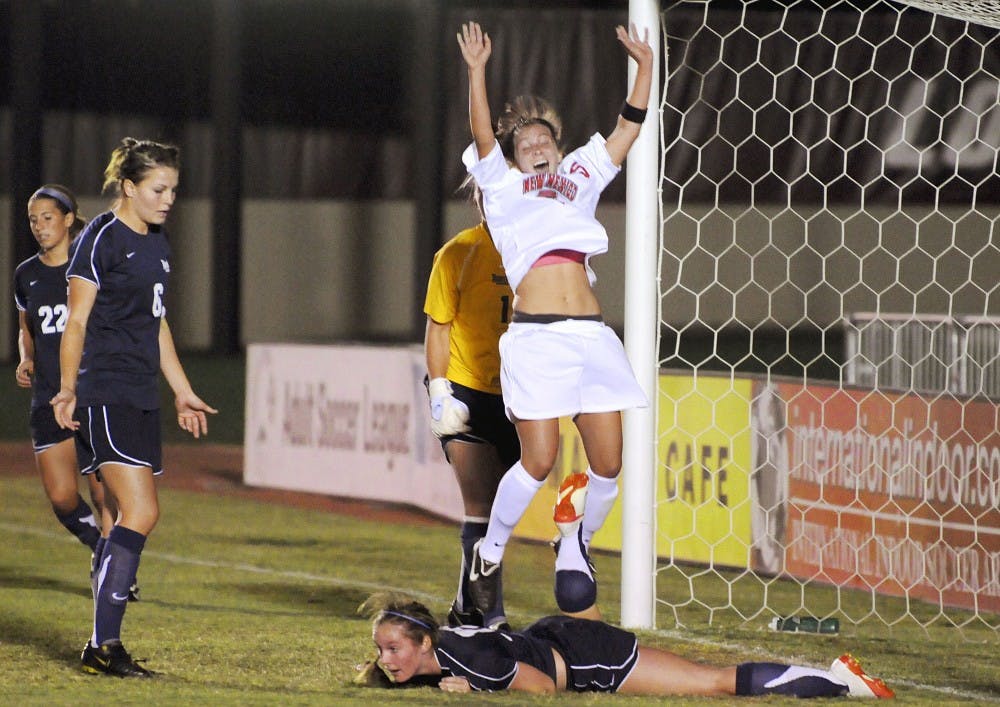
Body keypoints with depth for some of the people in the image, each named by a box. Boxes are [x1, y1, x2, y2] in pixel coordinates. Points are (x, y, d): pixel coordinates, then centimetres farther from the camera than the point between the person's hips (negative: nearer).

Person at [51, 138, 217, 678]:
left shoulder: (155, 244, 18)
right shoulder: (102, 237, -7)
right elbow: (76, 321, -10)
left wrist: (183, 392, 29)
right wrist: (68, 389, -18)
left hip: (141, 399, 9)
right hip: (104, 395, -9)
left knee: (130, 519, 6)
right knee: (141, 513, -17)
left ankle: (104, 644, 10)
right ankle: (103, 645, -15)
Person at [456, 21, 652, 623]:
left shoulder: (581, 178, 25)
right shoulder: (502, 185, 16)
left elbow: (629, 128, 23)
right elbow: (482, 134, 1)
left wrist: (645, 66, 14)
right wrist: (477, 72, -11)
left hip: (592, 334, 4)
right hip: (535, 333, -4)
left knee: (608, 461, -2)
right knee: (540, 461, -12)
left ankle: (575, 552, 21)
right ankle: (488, 555, 9)